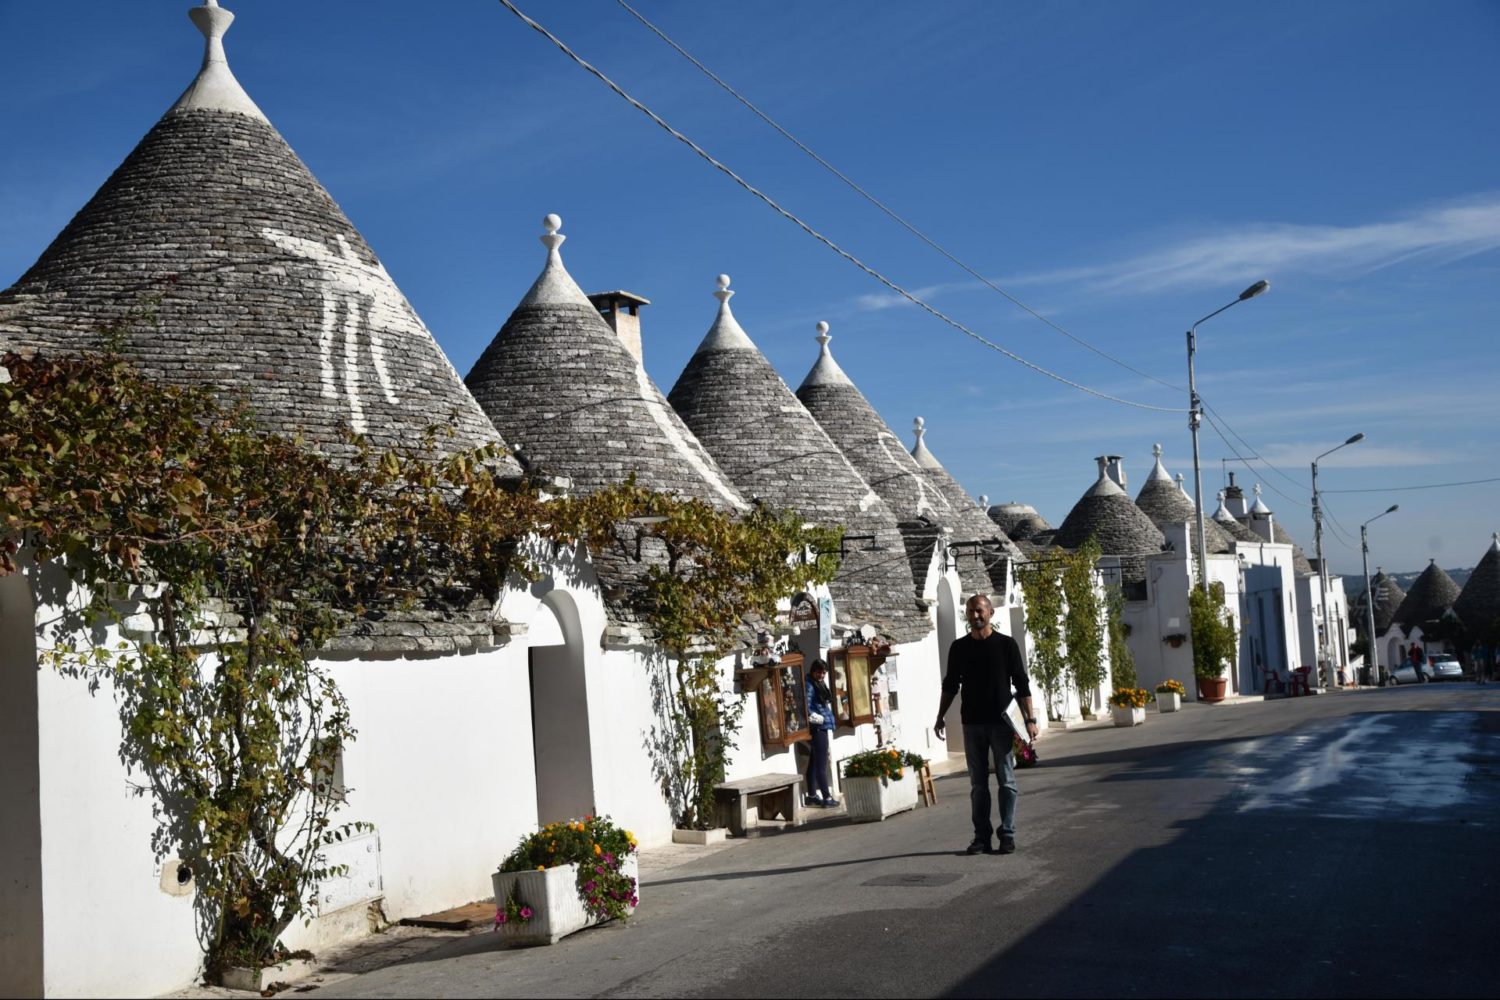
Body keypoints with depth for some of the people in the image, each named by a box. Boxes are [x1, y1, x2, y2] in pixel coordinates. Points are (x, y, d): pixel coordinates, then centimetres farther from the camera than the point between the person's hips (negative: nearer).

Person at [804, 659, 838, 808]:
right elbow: (807, 710, -21)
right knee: (821, 764, -7)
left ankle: (812, 796, 20)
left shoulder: (820, 684, 15)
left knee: (814, 762, 14)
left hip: (821, 728, 10)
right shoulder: (809, 686, -14)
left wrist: (828, 717, 12)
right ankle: (827, 798, -6)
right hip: (818, 728, -10)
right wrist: (821, 719, -15)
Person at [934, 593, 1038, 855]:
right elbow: (950, 686, 14)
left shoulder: (1006, 644, -1)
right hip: (972, 724, 2)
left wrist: (1030, 719, -6)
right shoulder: (958, 647, 7)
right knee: (978, 784, 5)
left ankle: (1007, 834, 7)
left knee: (1007, 781, 0)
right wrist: (940, 717, 8)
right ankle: (981, 836, 10)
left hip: (1002, 722, -2)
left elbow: (1021, 685, 0)